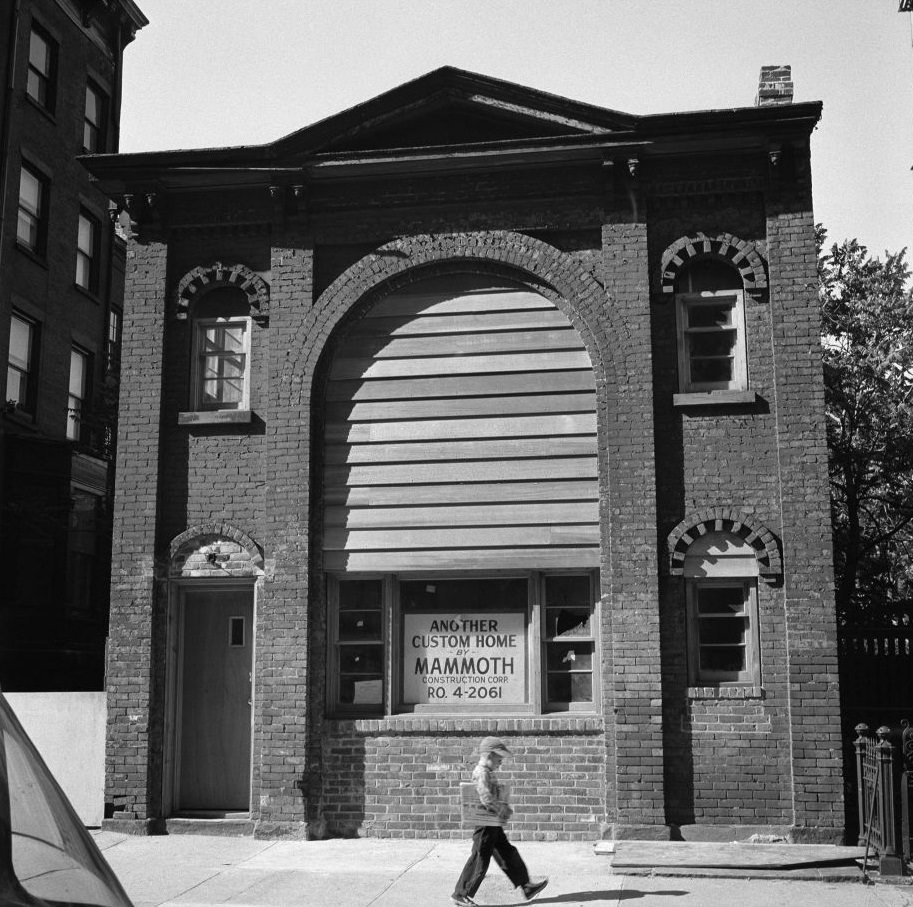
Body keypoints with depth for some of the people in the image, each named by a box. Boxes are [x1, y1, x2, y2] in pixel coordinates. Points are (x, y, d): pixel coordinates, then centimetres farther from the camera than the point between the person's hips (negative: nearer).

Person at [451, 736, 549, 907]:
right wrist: (502, 811, -15)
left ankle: (526, 887, 20)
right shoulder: (482, 773, -19)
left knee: (508, 854, 13)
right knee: (480, 859, -2)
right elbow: (487, 799, -27)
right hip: (486, 824, -10)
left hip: (493, 825, 10)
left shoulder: (488, 774, 14)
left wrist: (505, 806, 2)